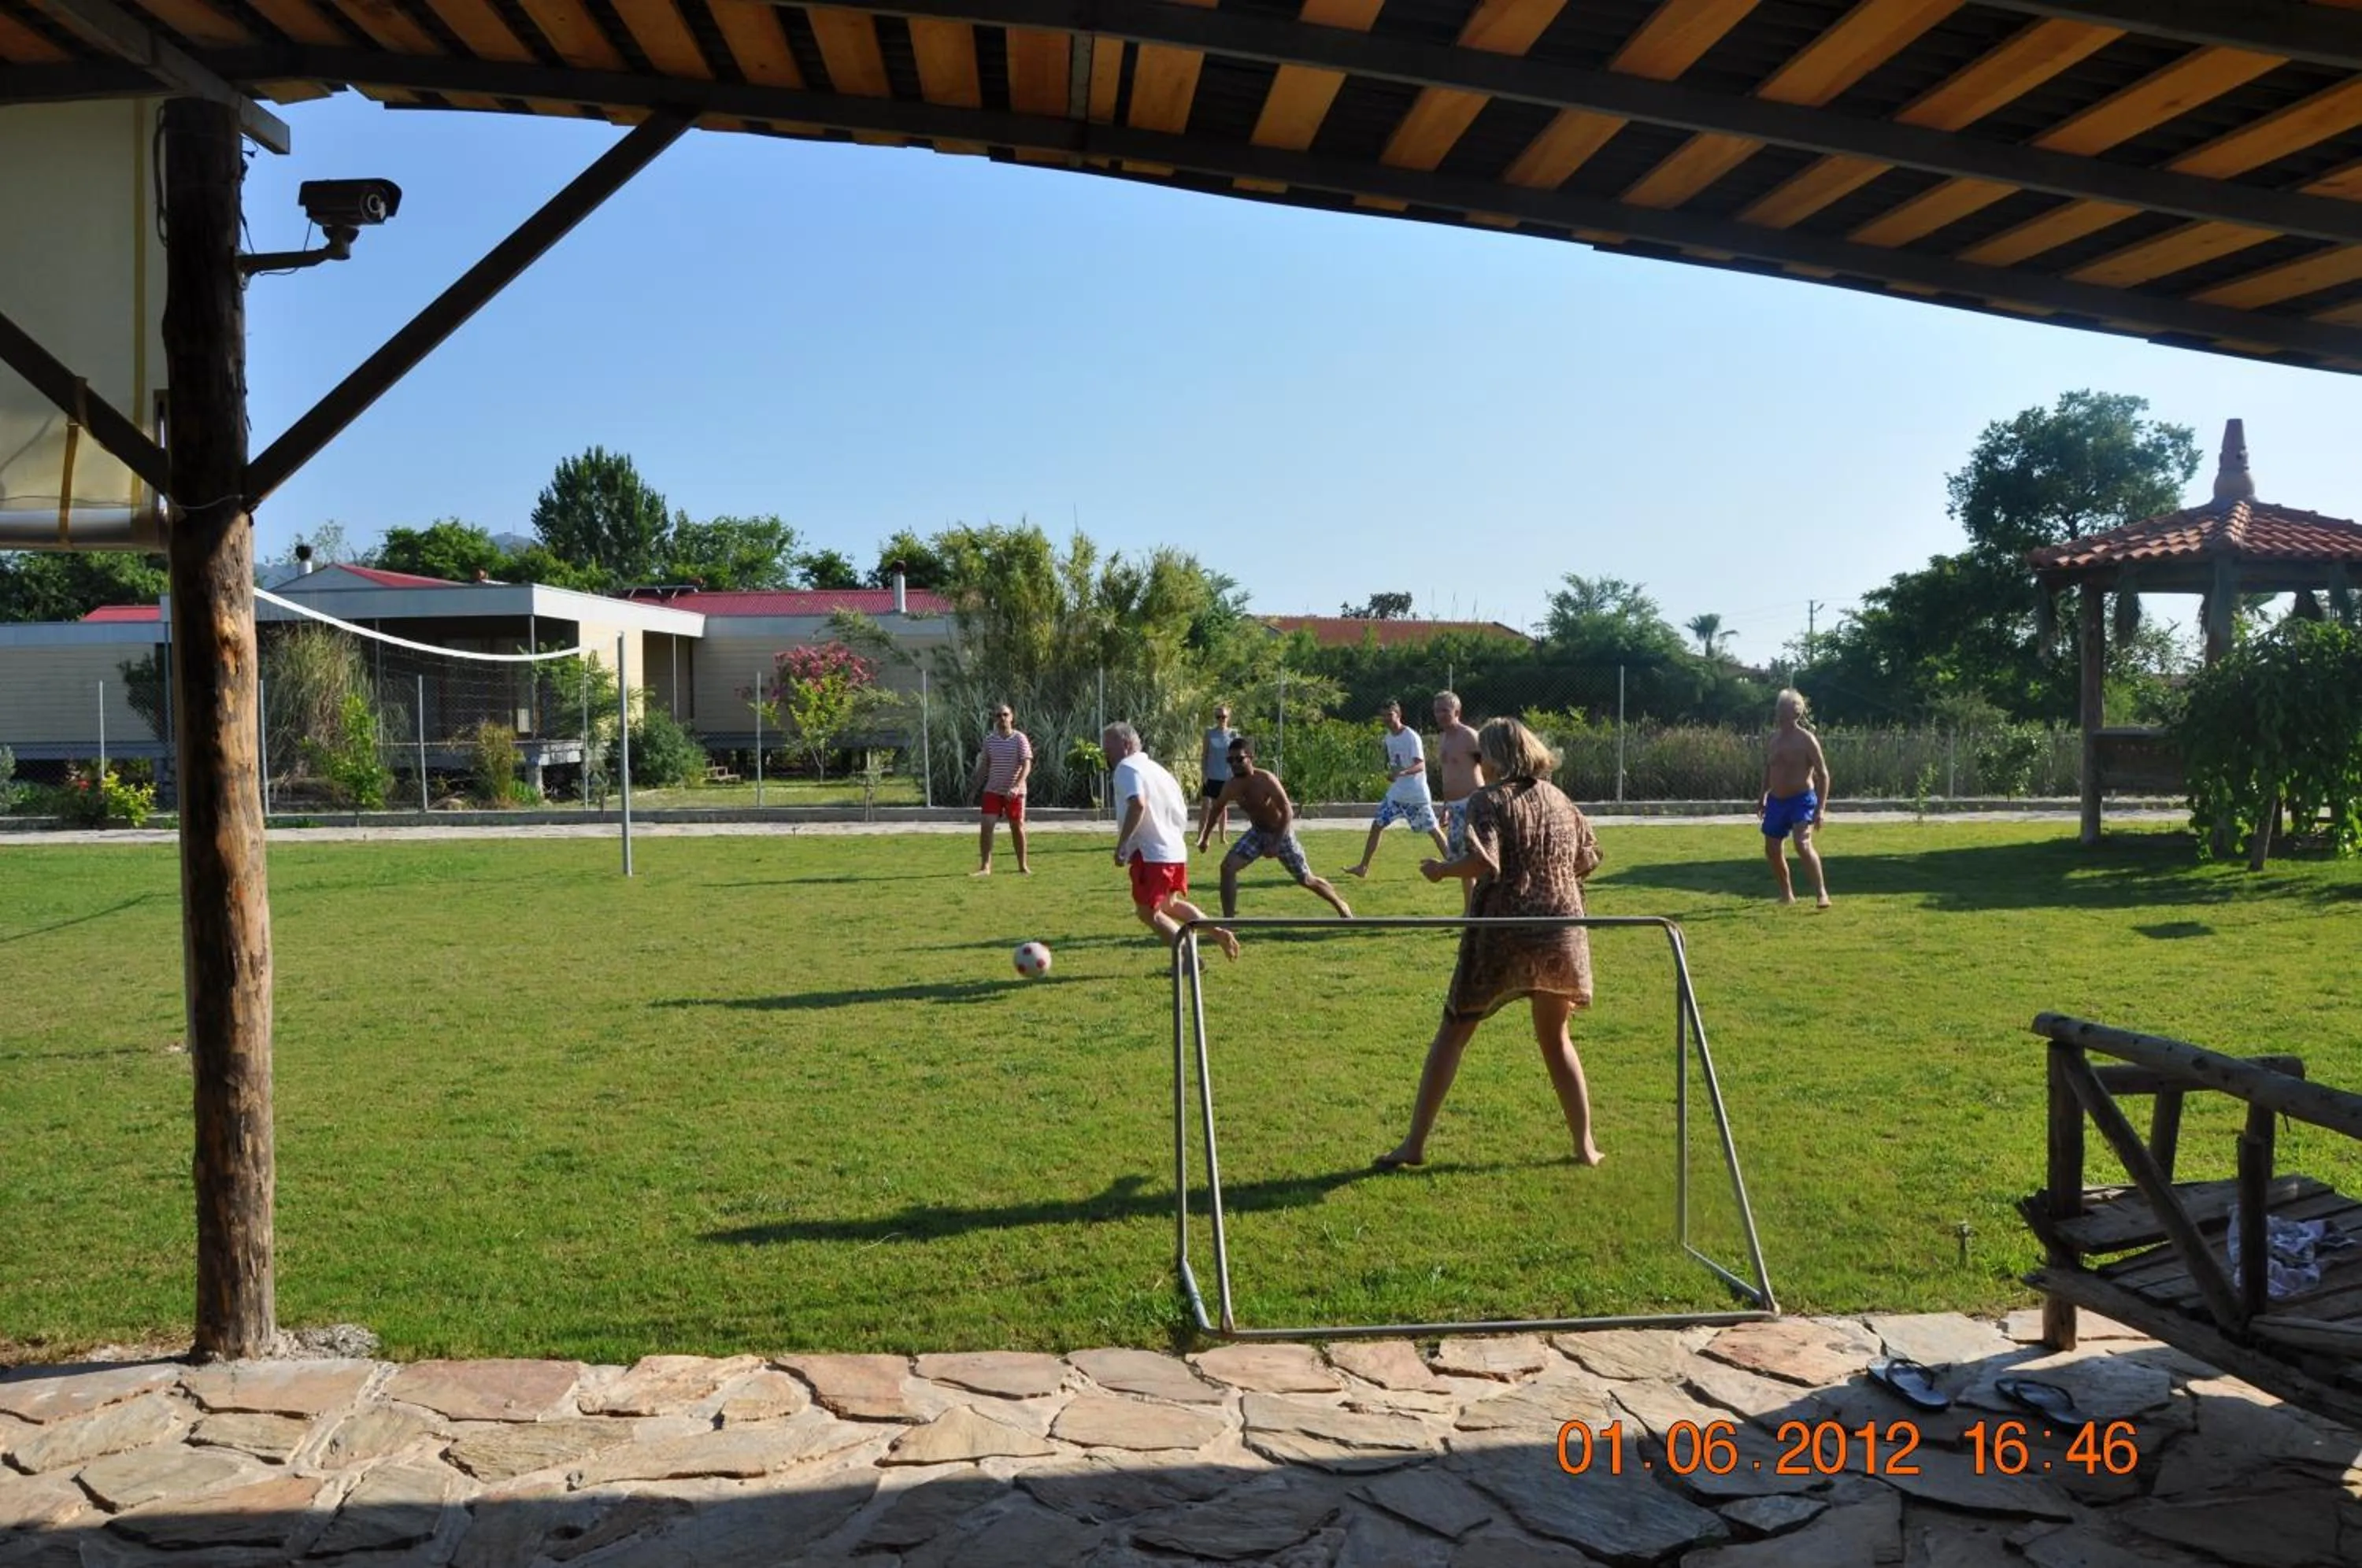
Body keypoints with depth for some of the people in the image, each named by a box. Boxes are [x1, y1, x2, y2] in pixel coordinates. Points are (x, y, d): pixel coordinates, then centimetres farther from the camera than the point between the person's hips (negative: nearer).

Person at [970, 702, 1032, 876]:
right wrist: (975, 784, 5)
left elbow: (1027, 765, -14)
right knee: (986, 826, -9)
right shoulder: (989, 740, 3)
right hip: (993, 790, 2)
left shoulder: (1020, 738, -8)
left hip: (1015, 792, -2)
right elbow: (984, 765, 11)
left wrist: (1016, 786, -26)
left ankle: (1023, 867, 20)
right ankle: (985, 867, -5)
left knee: (1017, 828, 6)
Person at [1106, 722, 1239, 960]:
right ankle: (1218, 933, 20)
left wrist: (1121, 845, -23)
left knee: (1148, 912, 3)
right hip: (1176, 851, 9)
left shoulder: (1126, 768, -9)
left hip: (1151, 853, -9)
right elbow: (1182, 810, 22)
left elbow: (1138, 805, -26)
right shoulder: (1155, 767, 20)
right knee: (1169, 904, 26)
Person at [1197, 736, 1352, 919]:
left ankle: (1341, 905, 32)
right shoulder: (1231, 787, -11)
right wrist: (1204, 838, 13)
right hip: (1257, 832, 5)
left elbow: (1288, 812, -30)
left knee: (1306, 880, 7)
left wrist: (1276, 844, -34)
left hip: (1281, 833, -5)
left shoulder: (1266, 780, -29)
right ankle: (1228, 919, -8)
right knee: (1228, 867, -14)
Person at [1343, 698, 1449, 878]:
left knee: (1433, 830, -1)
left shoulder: (1411, 737, -16)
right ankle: (1363, 867, 9)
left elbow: (1421, 765, -25)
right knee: (1376, 825, 3)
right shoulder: (1388, 737, 8)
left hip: (1417, 795, -7)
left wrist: (1403, 772, -42)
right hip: (1395, 794, 7)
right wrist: (1390, 773, 1)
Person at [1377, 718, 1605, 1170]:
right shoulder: (1559, 800, 10)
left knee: (1454, 1032, 6)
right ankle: (1585, 1146, 20)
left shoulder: (1488, 800, -7)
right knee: (1555, 1037, 19)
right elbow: (1589, 860, 16)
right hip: (1561, 933, 5)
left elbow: (1484, 862, -22)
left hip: (1500, 933, -4)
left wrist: (1441, 870, -6)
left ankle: (1415, 1143, 7)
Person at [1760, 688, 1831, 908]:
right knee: (1772, 850, 11)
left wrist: (1821, 808, -18)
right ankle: (1787, 894, 28)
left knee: (1802, 843, -26)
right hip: (1776, 801, 7)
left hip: (1802, 800, -7)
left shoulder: (1807, 740, -12)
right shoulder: (1774, 738, 8)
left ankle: (1821, 893, -22)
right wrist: (1763, 797, 17)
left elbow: (1823, 774, -12)